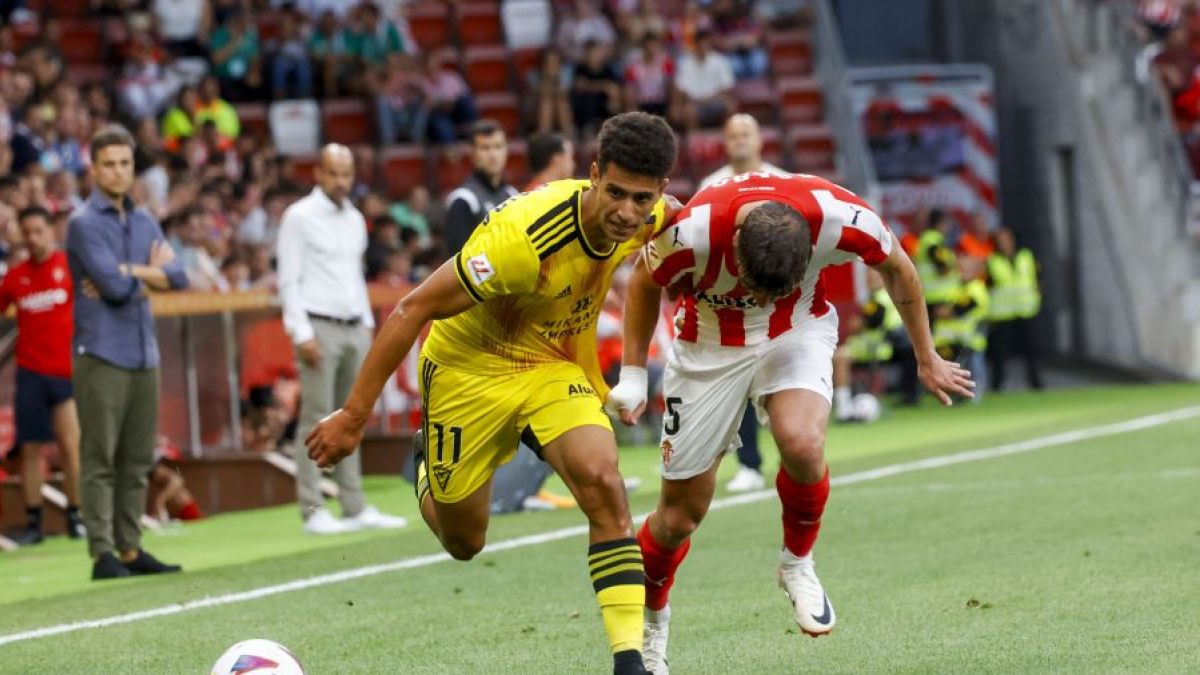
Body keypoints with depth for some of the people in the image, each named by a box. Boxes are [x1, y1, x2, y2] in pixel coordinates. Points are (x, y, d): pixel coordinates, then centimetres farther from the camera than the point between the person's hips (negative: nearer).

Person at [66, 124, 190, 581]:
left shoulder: (145, 222, 15)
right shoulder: (84, 224, -6)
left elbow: (177, 277, 4)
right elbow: (114, 287, -15)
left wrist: (128, 273, -9)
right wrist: (151, 273, 2)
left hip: (144, 355, 7)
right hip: (102, 355, -7)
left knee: (138, 459, 8)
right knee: (99, 458, -6)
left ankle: (130, 549, 12)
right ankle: (102, 554, -7)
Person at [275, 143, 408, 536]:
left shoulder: (355, 219, 16)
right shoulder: (300, 217, -4)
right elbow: (288, 280, -8)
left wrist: (368, 324, 15)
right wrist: (302, 334, -14)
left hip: (355, 328, 6)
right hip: (319, 327, -6)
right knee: (317, 421, -7)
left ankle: (355, 508, 9)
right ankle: (313, 512, -6)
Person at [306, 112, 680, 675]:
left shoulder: (649, 222, -16)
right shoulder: (524, 237, -35)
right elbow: (413, 310, -27)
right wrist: (353, 417, -24)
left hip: (556, 368, 4)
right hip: (471, 367, -4)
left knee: (603, 482, -24)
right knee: (464, 543, 8)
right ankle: (429, 480, 45)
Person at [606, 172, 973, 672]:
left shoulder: (840, 218, -33)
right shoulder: (691, 233, -35)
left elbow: (897, 270, -8)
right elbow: (645, 282, -8)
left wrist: (927, 359, 4)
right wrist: (632, 374, -4)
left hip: (797, 331, 0)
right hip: (711, 345, 0)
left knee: (802, 442, -32)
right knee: (680, 515, 1)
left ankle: (797, 564, -2)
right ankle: (649, 621, 32)